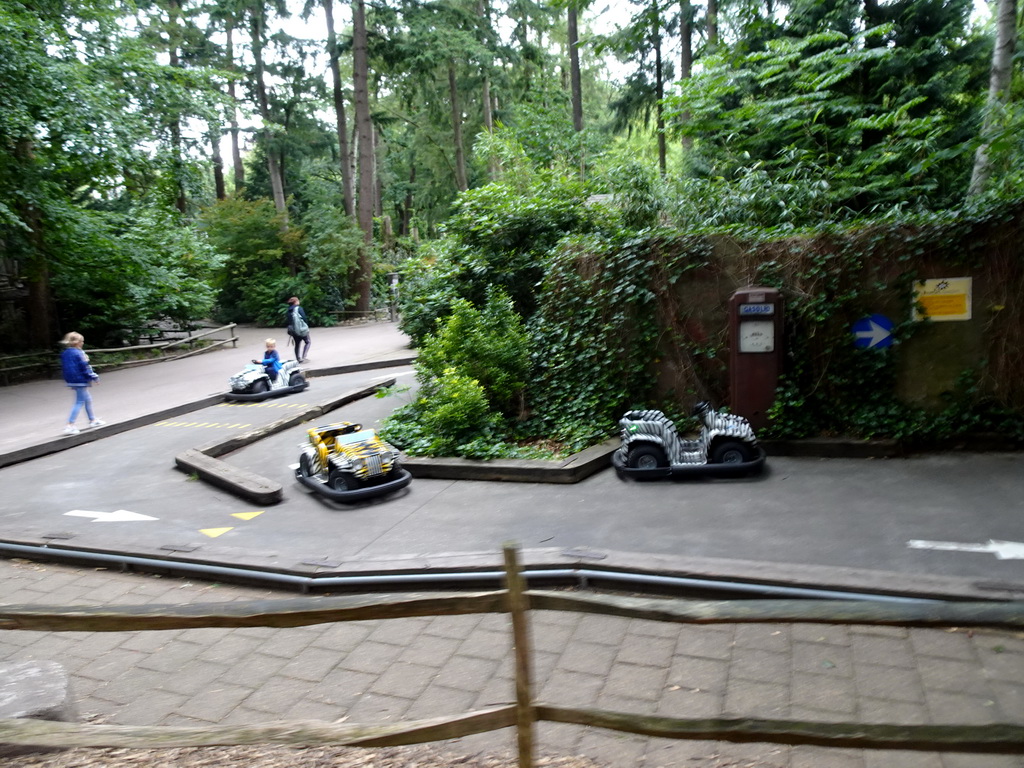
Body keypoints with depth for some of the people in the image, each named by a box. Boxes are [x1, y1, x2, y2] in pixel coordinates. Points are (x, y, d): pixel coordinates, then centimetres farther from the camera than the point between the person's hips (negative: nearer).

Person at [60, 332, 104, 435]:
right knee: (79, 402, -4)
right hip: (80, 380, -9)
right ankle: (70, 425, -10)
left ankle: (93, 420, 33)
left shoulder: (64, 353, 9)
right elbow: (84, 367, -17)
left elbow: (64, 368, 16)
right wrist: (94, 376, -6)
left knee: (88, 399, 22)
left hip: (71, 380, 9)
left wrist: (68, 380, 24)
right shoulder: (78, 353, -18)